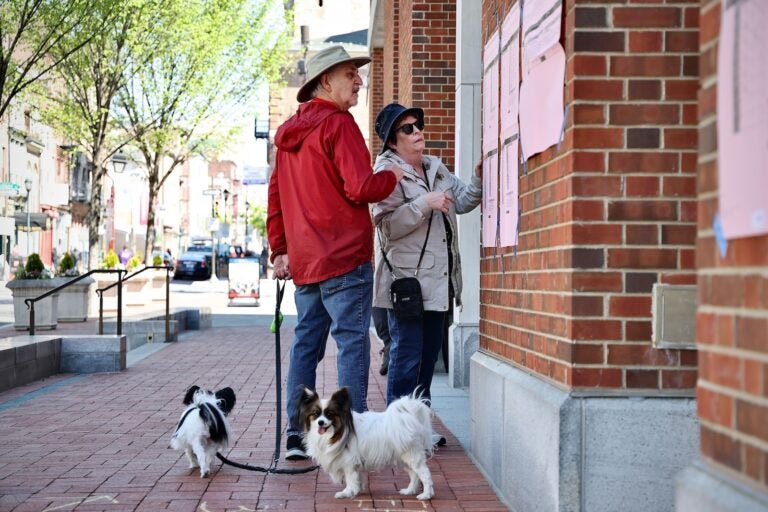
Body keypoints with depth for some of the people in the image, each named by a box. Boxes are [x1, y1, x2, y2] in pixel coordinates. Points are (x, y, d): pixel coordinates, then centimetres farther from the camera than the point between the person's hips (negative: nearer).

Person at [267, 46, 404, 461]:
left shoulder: (289, 132, 17)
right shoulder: (338, 124, -10)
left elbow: (276, 196, 19)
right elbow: (361, 188, -18)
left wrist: (280, 251, 22)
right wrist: (392, 175, 2)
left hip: (304, 261, 8)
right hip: (344, 258, -8)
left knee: (305, 344, 10)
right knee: (352, 342, -5)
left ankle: (297, 437, 13)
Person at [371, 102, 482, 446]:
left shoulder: (436, 168, 16)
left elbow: (462, 201, 23)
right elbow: (386, 225, -18)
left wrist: (479, 179, 6)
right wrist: (425, 203, -24)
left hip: (437, 281, 8)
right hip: (405, 279, -8)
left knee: (429, 354, 13)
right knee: (406, 356, -5)